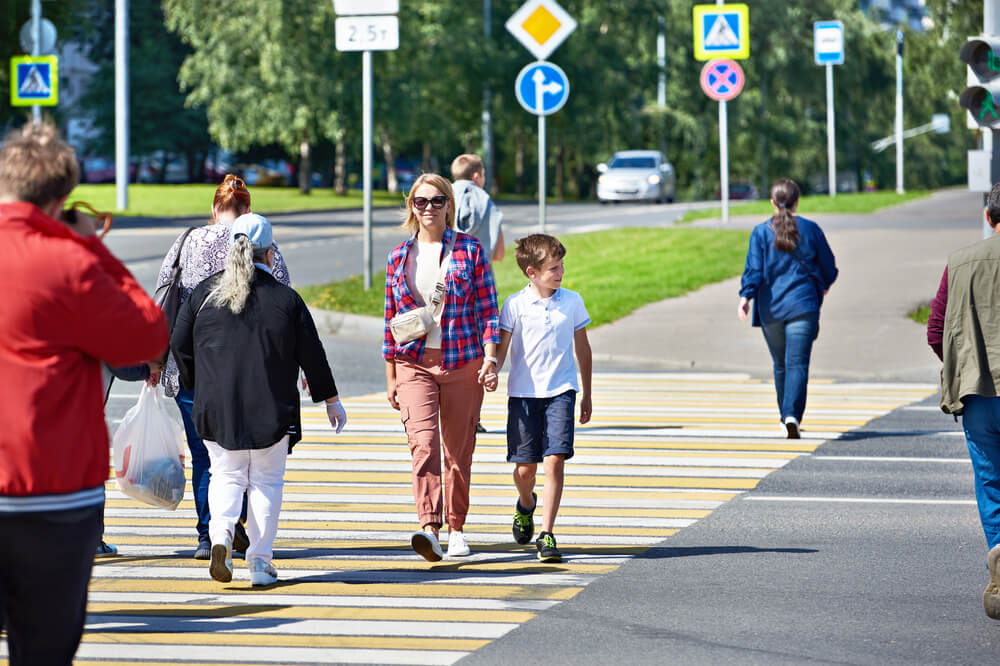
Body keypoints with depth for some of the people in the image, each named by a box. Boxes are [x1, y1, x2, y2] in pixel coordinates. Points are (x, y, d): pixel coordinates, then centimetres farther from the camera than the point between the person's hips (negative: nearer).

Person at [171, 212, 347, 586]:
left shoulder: (204, 294, 1)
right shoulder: (285, 299, -4)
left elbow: (179, 344, 7)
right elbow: (312, 355, 2)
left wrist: (196, 384, 24)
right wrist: (330, 400, 14)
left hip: (216, 408, 2)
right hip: (271, 409, -1)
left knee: (226, 474, 13)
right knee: (266, 481, 8)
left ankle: (220, 533, -13)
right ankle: (260, 562, 6)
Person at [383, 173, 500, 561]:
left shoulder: (469, 251, 2)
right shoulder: (399, 257, 8)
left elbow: (488, 310, 2)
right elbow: (391, 318, 13)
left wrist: (491, 357, -10)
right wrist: (390, 376, 11)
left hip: (462, 364, 0)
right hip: (414, 364, 1)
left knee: (458, 451, 7)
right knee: (423, 442, -18)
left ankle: (456, 530, 22)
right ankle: (429, 529, -30)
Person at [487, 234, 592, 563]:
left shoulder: (572, 302, 3)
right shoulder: (515, 305, -4)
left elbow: (582, 348, 14)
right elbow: (501, 348, -3)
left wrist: (587, 395, 18)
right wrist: (492, 371, -25)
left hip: (561, 391, 1)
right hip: (523, 393, -1)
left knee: (555, 460, -13)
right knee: (525, 467, 4)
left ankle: (546, 534, -10)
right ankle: (525, 504, 39)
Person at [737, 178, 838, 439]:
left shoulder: (761, 232, 0)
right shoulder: (810, 229, 1)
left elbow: (754, 269, -10)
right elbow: (829, 266, 10)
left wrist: (746, 295, -12)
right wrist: (824, 285, 28)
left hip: (771, 308, 1)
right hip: (803, 306, -1)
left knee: (780, 365, 16)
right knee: (798, 363, -8)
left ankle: (788, 418, 26)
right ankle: (792, 415, -26)